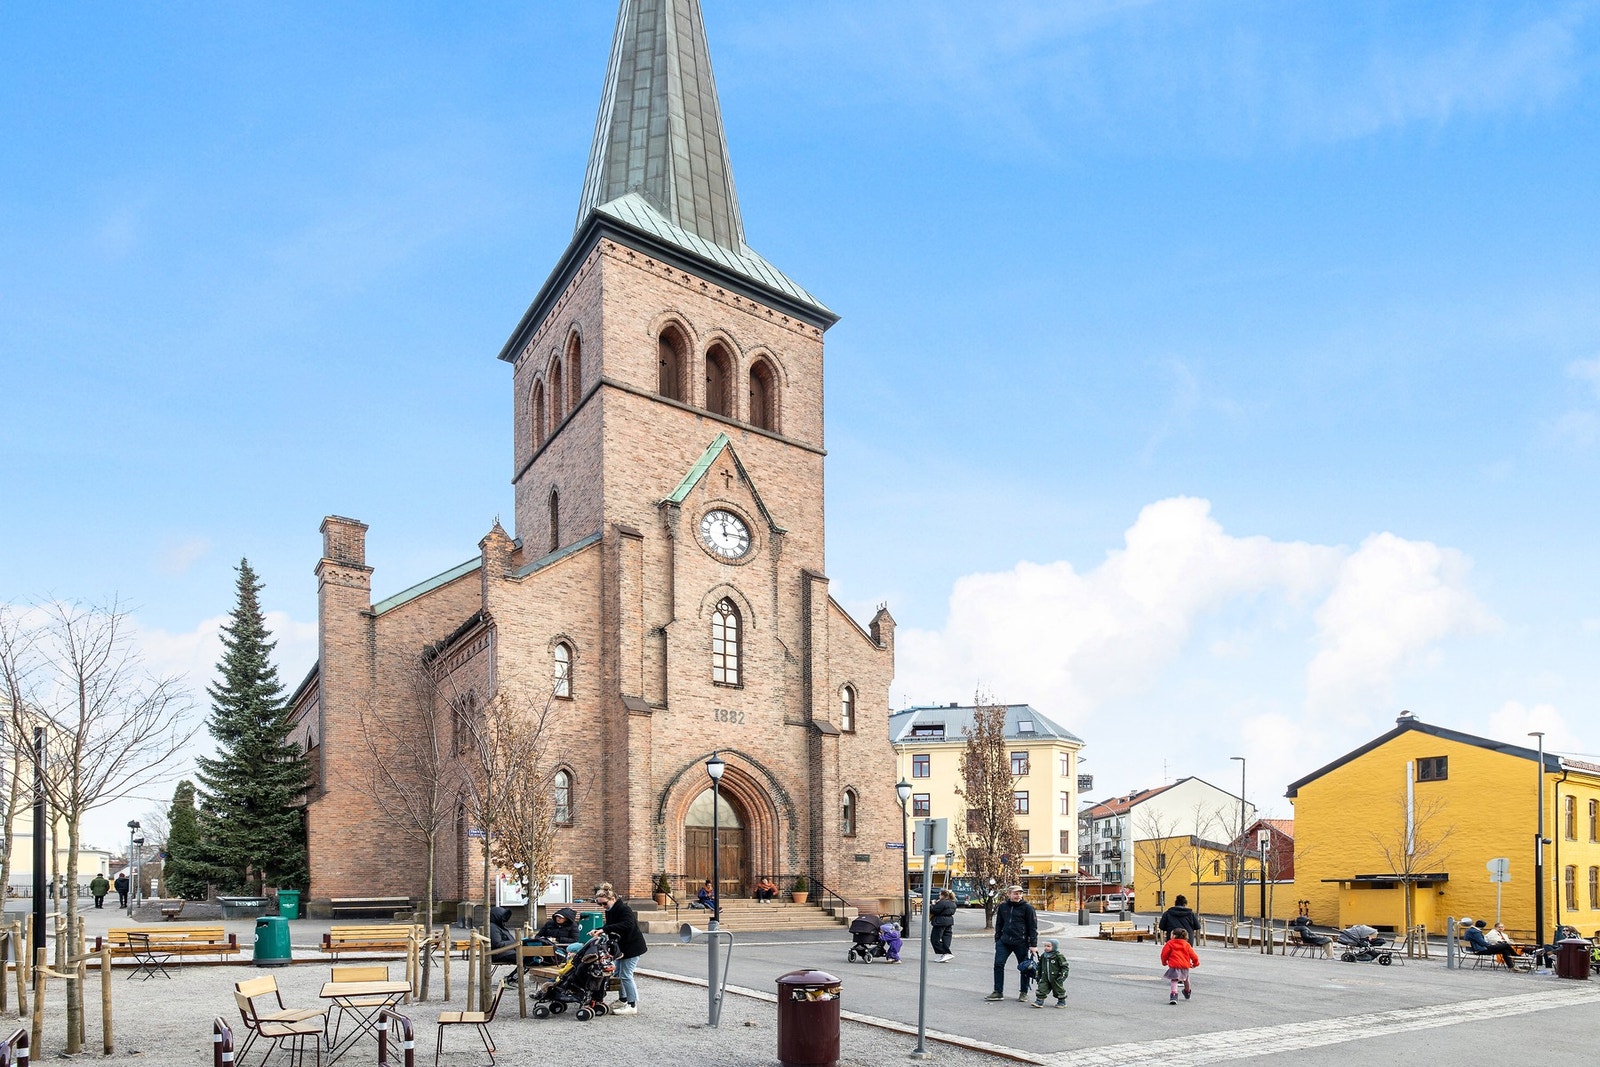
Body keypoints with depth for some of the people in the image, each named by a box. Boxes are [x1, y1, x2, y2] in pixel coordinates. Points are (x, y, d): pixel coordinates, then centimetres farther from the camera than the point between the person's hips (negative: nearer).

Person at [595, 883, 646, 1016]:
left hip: (632, 946, -9)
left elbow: (627, 925, -40)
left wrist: (605, 929, -44)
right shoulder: (609, 911, 6)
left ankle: (632, 1006, -2)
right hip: (622, 946, 9)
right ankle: (623, 1000, 27)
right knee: (618, 974, 13)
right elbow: (609, 927, 11)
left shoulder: (624, 909, -23)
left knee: (626, 975, -9)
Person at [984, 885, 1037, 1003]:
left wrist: (1033, 944, -7)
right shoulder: (1003, 907, 7)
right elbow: (999, 925, 17)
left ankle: (1024, 993, 21)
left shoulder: (1027, 907, -4)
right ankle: (998, 992, 5)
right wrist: (997, 940, 13)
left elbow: (1033, 927, -3)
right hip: (1004, 942, 3)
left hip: (1021, 943, -3)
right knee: (998, 964, -3)